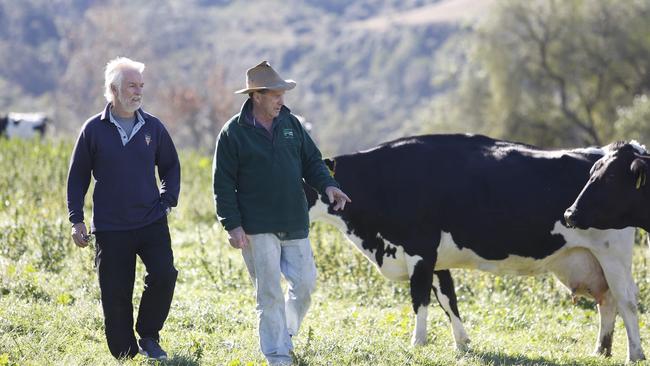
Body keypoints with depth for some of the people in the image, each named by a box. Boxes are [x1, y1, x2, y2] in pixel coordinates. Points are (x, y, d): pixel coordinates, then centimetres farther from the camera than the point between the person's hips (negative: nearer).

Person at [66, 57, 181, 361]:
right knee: (116, 296, 1)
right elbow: (77, 177, 6)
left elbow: (171, 167, 19)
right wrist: (77, 221, 2)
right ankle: (125, 355, 13)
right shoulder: (94, 129, 0)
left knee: (164, 276, -18)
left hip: (152, 223, 1)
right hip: (110, 229, -1)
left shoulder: (153, 127, 5)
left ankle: (148, 336, 2)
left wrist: (167, 200, 5)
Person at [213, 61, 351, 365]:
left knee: (305, 282, 4)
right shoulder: (234, 133, -6)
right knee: (269, 293, -2)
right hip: (258, 227, -5)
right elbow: (223, 183, -6)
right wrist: (232, 225, -12)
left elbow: (311, 161, 15)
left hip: (295, 224, 5)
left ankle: (285, 332, 30)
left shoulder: (291, 124, 8)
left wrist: (327, 185, -5)